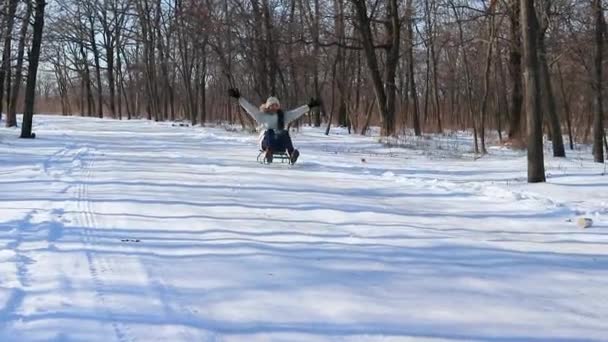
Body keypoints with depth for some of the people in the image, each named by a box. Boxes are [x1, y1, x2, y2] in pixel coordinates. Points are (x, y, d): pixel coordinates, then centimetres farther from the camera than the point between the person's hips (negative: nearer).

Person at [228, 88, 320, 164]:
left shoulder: (284, 116, 24)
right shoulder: (262, 116, 19)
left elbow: (297, 112, 19)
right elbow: (248, 107, 13)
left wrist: (309, 106, 12)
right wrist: (239, 97, 7)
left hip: (280, 143, 1)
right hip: (266, 142, -1)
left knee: (285, 132, -31)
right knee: (269, 131, -33)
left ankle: (291, 153, -57)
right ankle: (268, 150, -63)